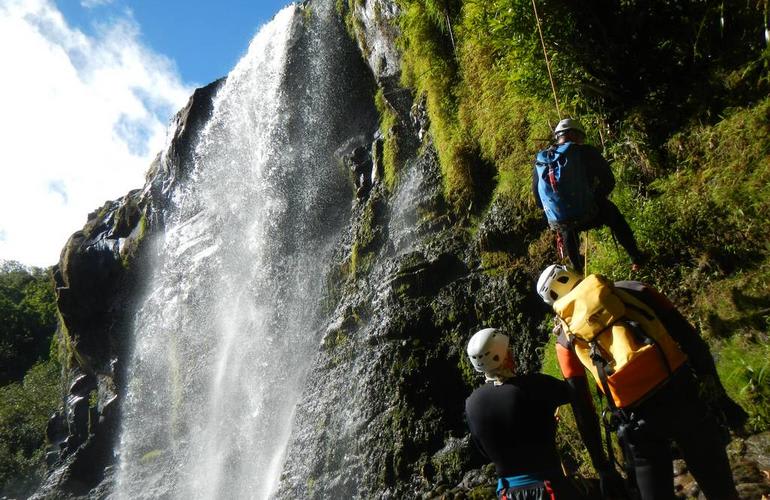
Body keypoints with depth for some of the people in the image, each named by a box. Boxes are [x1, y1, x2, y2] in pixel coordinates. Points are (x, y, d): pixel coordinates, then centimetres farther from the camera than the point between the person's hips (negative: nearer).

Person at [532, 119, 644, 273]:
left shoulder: (539, 161, 4)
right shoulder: (585, 152, -7)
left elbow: (538, 201, 10)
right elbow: (609, 182, -1)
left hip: (559, 223, 3)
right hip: (588, 216, -3)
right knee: (611, 212, 31)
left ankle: (578, 271, 51)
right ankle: (636, 258, 35)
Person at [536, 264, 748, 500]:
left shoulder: (565, 337, 12)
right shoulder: (629, 289, 14)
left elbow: (581, 403, 11)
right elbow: (688, 336, 9)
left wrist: (600, 463, 18)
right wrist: (719, 394, 14)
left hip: (636, 420, -1)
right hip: (683, 396, 2)